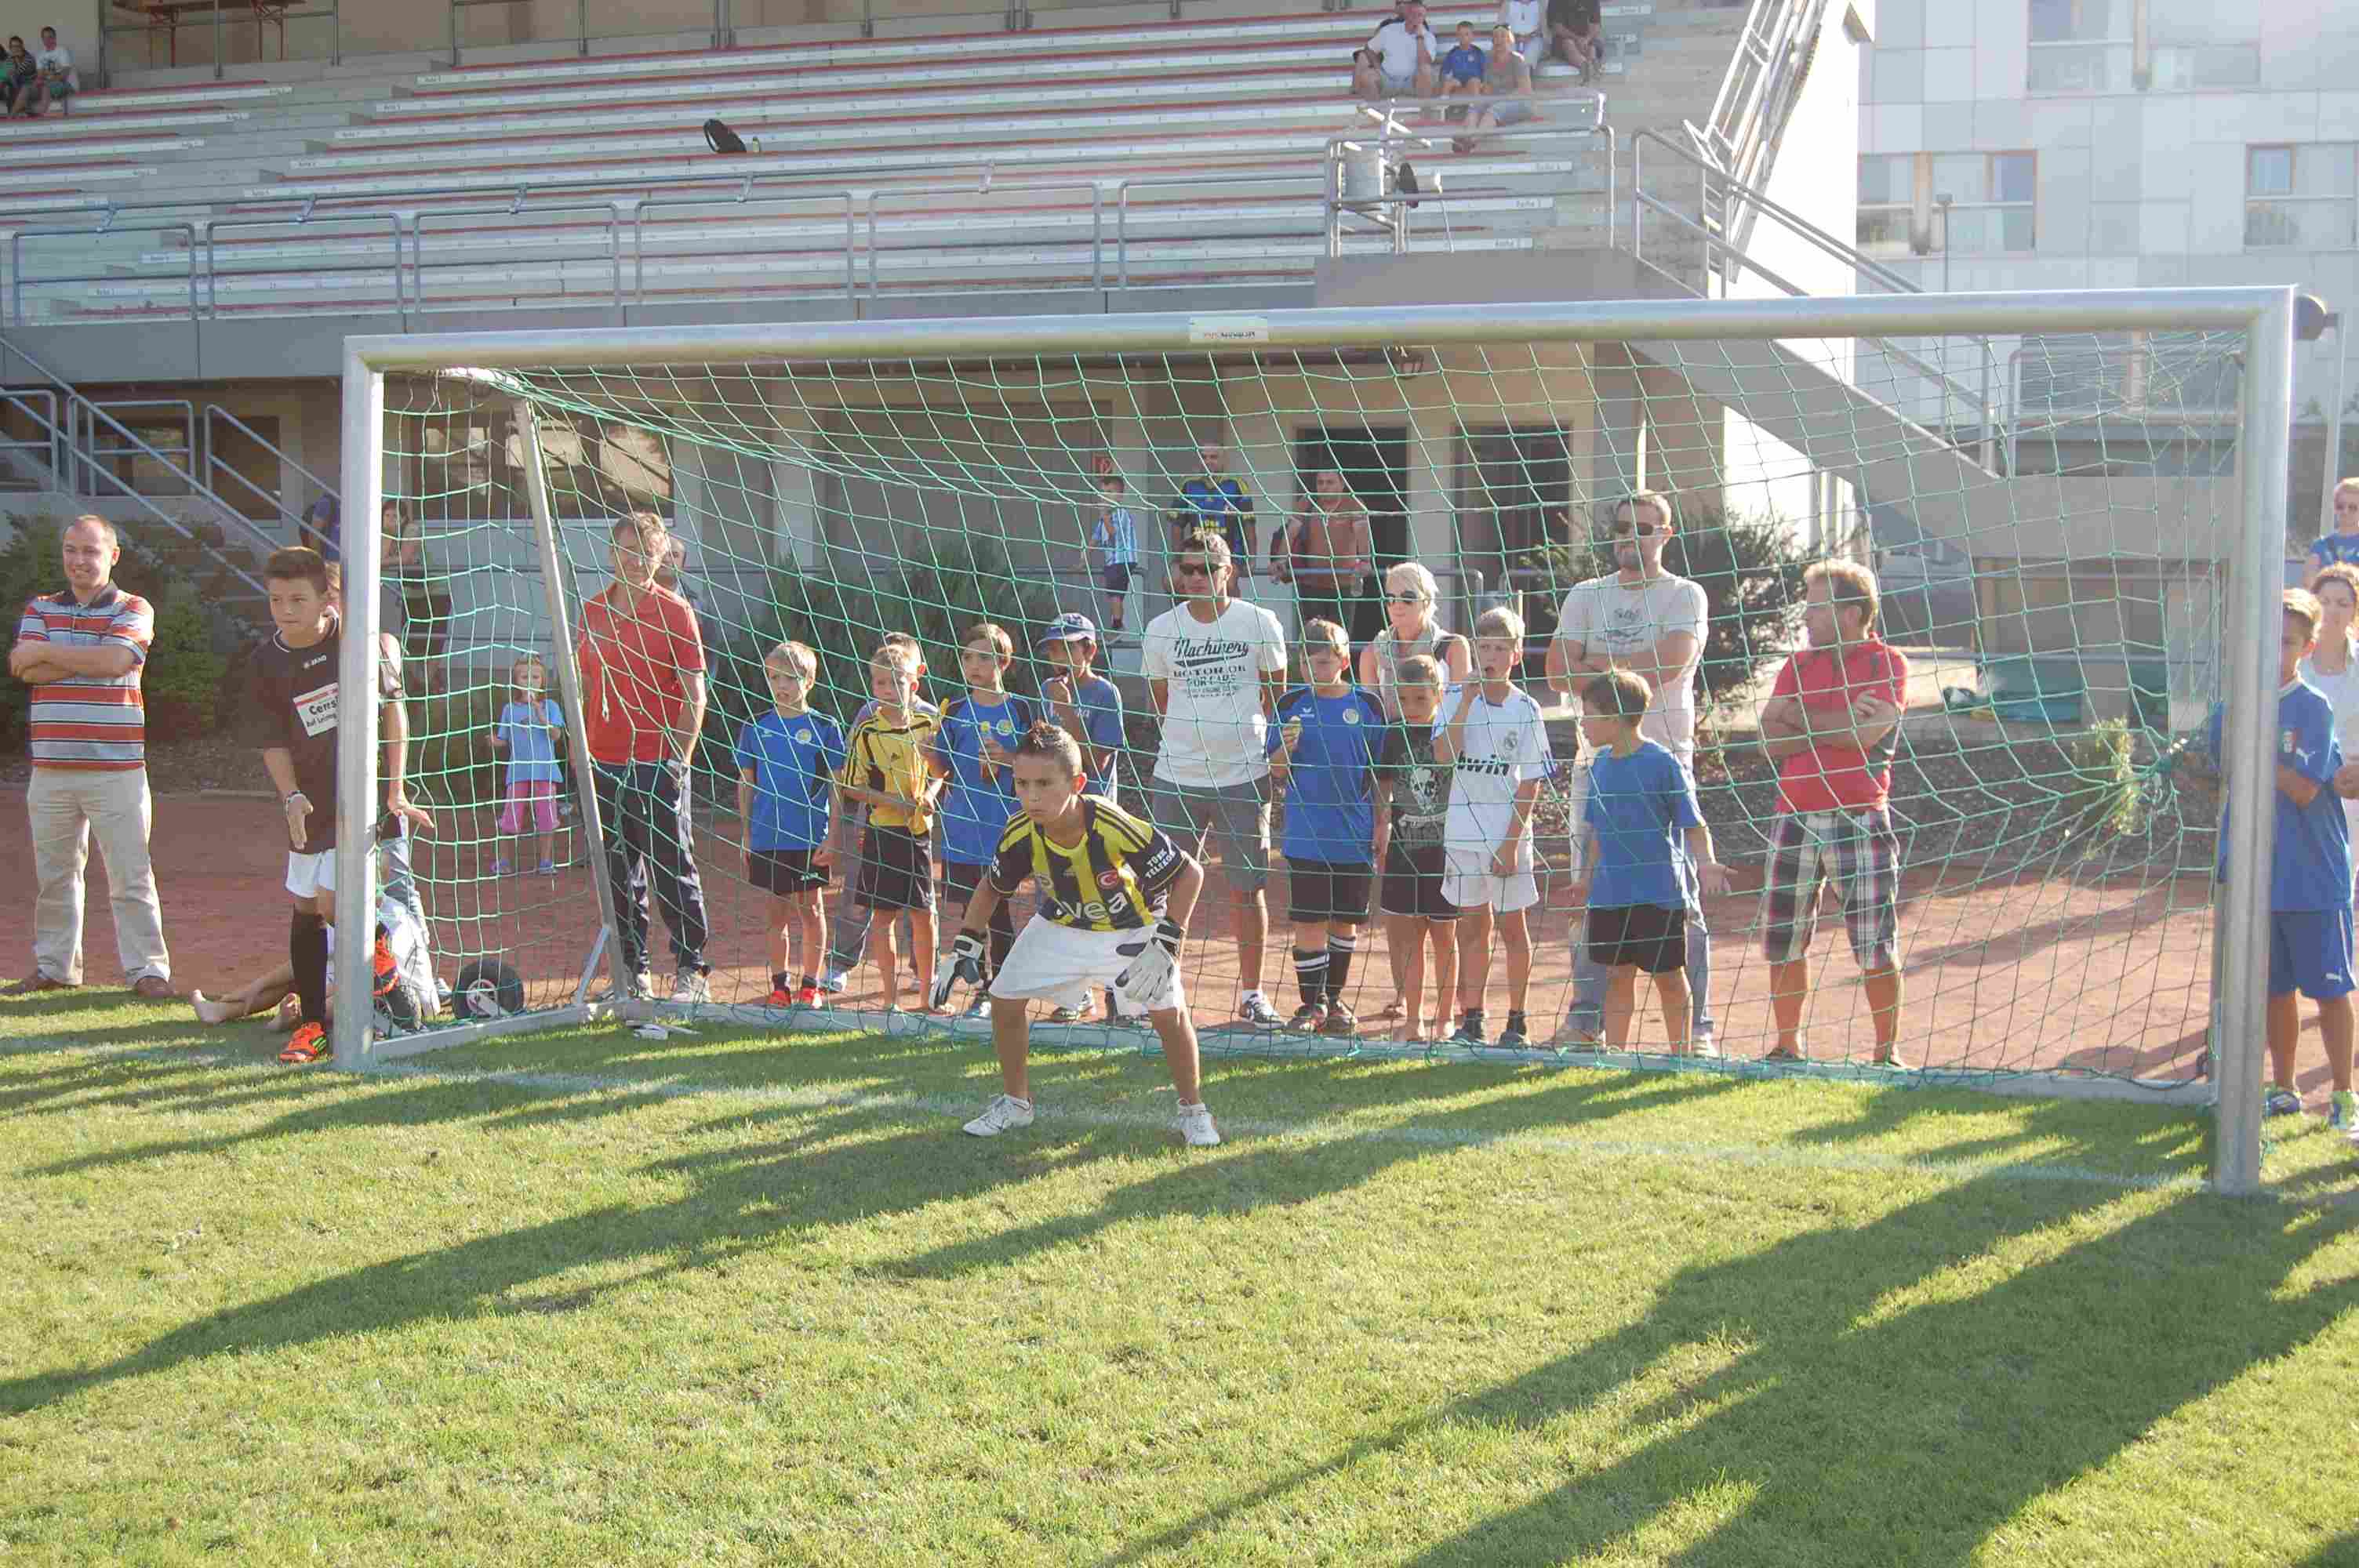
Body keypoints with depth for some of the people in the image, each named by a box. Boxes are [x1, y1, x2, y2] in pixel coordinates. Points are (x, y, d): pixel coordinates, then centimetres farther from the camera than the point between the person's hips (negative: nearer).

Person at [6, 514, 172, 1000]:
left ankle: (147, 969, 1)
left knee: (130, 875, -3)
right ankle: (54, 966, 22)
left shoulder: (132, 610, 2)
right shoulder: (40, 609, 12)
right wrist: (90, 660, -12)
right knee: (54, 873, 11)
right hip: (51, 769, 4)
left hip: (116, 768, -4)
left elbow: (116, 660, -17)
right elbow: (25, 669, -5)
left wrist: (45, 652, -7)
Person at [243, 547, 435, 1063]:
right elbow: (273, 742, -1)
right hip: (311, 803, 4)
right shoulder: (267, 663, -4)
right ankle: (311, 1022, 18)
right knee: (306, 908, 8)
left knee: (334, 901, -16)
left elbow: (393, 709, -1)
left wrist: (396, 788, -4)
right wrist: (291, 797, -19)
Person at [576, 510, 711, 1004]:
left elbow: (694, 694, -5)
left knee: (672, 870, -2)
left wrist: (680, 759, -10)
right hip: (604, 765, 5)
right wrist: (580, 752, 10)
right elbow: (586, 690, 17)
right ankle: (633, 973, 17)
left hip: (658, 766, -5)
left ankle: (691, 971, 6)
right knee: (619, 876, 9)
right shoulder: (592, 612, 11)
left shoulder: (674, 611, -3)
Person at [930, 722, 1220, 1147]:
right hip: (1059, 927, 4)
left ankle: (1192, 1111, 9)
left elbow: (1189, 873, -26)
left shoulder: (1117, 830, -38)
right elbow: (992, 888, -2)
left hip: (1131, 928, -3)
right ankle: (1015, 1103, 20)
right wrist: (964, 946, -10)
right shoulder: (1020, 835, -25)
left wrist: (1165, 944, -31)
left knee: (1169, 1011, -15)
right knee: (1005, 999, -3)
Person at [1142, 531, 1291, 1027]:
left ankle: (1251, 994, 17)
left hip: (1243, 778, -1)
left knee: (1247, 889, 5)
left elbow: (1277, 698, 9)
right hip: (1176, 778, 1)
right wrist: (1197, 734, 7)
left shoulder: (1258, 623, -1)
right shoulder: (1161, 628, 3)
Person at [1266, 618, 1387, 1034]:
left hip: (1355, 838, 1)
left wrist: (1382, 829, 4)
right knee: (1308, 922, 1)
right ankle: (1311, 1004, 12)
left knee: (1346, 921, 10)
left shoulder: (1367, 706, 1)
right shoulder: (1291, 705, 1)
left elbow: (1380, 774, 6)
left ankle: (1334, 999, 25)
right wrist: (1285, 751, -17)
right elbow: (1274, 773, 5)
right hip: (1305, 838, 0)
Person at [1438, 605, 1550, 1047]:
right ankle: (1471, 1020, 18)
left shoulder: (1525, 708, -5)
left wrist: (1512, 840, -11)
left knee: (1512, 925, 6)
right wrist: (1468, 700, -15)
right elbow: (1444, 755, -12)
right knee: (1474, 924, 11)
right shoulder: (1458, 700, 3)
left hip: (1507, 836, -3)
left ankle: (1517, 1022, 14)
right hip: (1463, 831, 3)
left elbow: (1531, 781, -6)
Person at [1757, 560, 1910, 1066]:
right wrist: (1839, 725, -11)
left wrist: (1799, 719, -5)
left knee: (1877, 946, -2)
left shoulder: (1888, 663, -2)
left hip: (1859, 820, -5)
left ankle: (1888, 1052, 10)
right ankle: (1788, 1046, 21)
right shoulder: (1797, 664, 13)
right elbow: (1771, 738, 0)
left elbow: (1866, 733, -17)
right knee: (1783, 942, 8)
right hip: (1795, 819, 5)